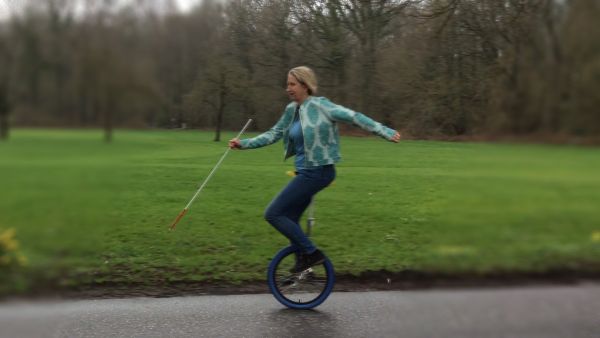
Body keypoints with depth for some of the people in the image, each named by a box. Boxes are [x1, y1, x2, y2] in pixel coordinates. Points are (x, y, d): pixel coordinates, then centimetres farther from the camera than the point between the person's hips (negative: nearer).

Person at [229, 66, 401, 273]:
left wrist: (386, 132, -22)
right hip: (306, 172, 8)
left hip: (318, 172, -8)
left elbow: (353, 117, -17)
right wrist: (243, 144, 10)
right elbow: (273, 135, 17)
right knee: (289, 220, 14)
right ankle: (303, 263, 27)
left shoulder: (319, 105, -13)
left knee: (273, 214, -10)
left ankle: (312, 253, -1)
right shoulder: (292, 110, 10)